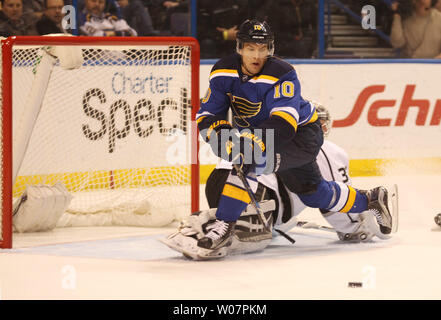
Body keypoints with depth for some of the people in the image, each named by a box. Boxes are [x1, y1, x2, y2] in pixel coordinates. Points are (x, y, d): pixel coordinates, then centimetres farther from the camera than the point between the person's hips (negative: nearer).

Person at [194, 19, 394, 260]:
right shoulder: (223, 73, -11)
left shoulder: (281, 75, -27)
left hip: (302, 133, -7)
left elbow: (284, 121, -39)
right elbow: (206, 115, -9)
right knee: (314, 194, 17)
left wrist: (255, 141, -52)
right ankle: (370, 200, 38)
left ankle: (224, 226, -29)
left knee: (254, 160, -32)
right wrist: (221, 132, -31)